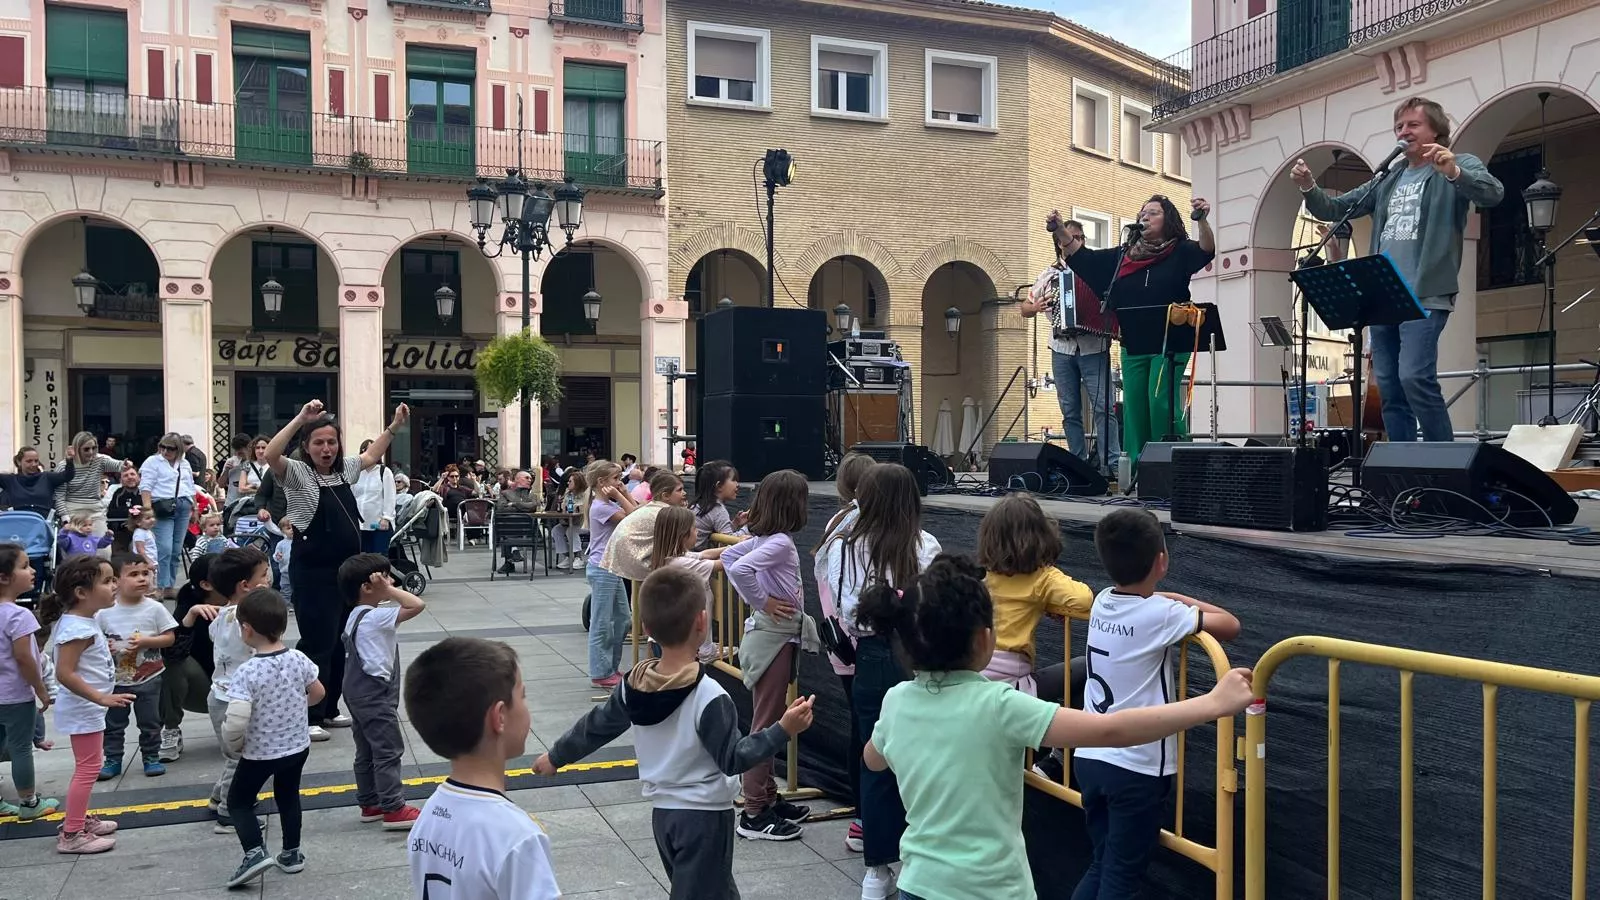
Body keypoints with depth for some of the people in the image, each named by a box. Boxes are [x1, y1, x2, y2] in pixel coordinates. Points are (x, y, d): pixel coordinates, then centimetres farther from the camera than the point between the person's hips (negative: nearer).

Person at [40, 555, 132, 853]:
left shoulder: (77, 621, 5)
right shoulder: (78, 628, -26)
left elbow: (58, 658, 16)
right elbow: (64, 673, -30)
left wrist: (100, 651, 19)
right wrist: (101, 698, -31)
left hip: (87, 707, 11)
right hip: (83, 709, -11)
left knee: (88, 765, 21)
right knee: (88, 768, -3)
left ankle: (80, 819, 34)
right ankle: (71, 835, 4)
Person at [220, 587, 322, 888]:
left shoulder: (245, 672, -25)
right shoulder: (298, 659, -10)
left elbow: (236, 721, -31)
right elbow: (318, 692, 7)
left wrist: (233, 744, -11)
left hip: (260, 753, -5)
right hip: (299, 746, 5)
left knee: (237, 800, 16)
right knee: (288, 796, 24)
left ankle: (255, 852, 2)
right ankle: (292, 854, 31)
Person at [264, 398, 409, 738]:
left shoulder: (345, 469, 9)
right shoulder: (297, 473, -9)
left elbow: (371, 456, 28)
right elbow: (271, 455, -29)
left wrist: (394, 425, 24)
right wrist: (301, 418, -35)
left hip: (348, 568, 7)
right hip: (312, 572, -7)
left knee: (339, 641, 13)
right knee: (317, 643, -4)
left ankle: (330, 709, 25)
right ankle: (308, 716, 6)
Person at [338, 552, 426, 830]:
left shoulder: (355, 617, 10)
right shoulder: (376, 617, -21)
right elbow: (417, 606, -31)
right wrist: (388, 591, -23)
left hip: (359, 692, 10)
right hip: (375, 694, -10)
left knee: (367, 751, 16)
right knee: (389, 750, -5)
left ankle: (370, 804, 24)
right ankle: (394, 809, -2)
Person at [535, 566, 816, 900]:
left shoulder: (635, 684, -4)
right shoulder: (708, 697, -23)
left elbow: (596, 726, 8)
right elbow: (732, 759, -20)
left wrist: (555, 757, 23)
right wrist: (783, 730, -25)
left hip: (663, 813, 7)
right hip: (704, 816, -7)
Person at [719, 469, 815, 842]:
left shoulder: (764, 538, 5)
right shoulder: (780, 542, -20)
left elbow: (728, 556, 16)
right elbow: (739, 568, -33)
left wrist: (754, 599, 11)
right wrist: (762, 602, -20)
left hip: (773, 635, 9)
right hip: (773, 637, -9)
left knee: (768, 722, 18)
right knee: (766, 726, -2)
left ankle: (768, 799, 30)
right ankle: (754, 814, 6)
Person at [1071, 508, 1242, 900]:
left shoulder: (1103, 602, 2)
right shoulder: (1160, 615, -17)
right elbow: (1230, 625, -9)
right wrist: (1184, 604, 3)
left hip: (1089, 759, 6)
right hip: (1137, 769, -6)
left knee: (1101, 865, 20)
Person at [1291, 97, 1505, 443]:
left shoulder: (1458, 165, 4)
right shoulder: (1387, 180, 22)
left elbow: (1493, 193, -15)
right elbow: (1334, 208, 20)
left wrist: (1453, 172, -34)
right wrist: (1308, 188, 0)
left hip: (1426, 297, -7)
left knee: (1415, 378, -21)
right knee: (1389, 388, 5)